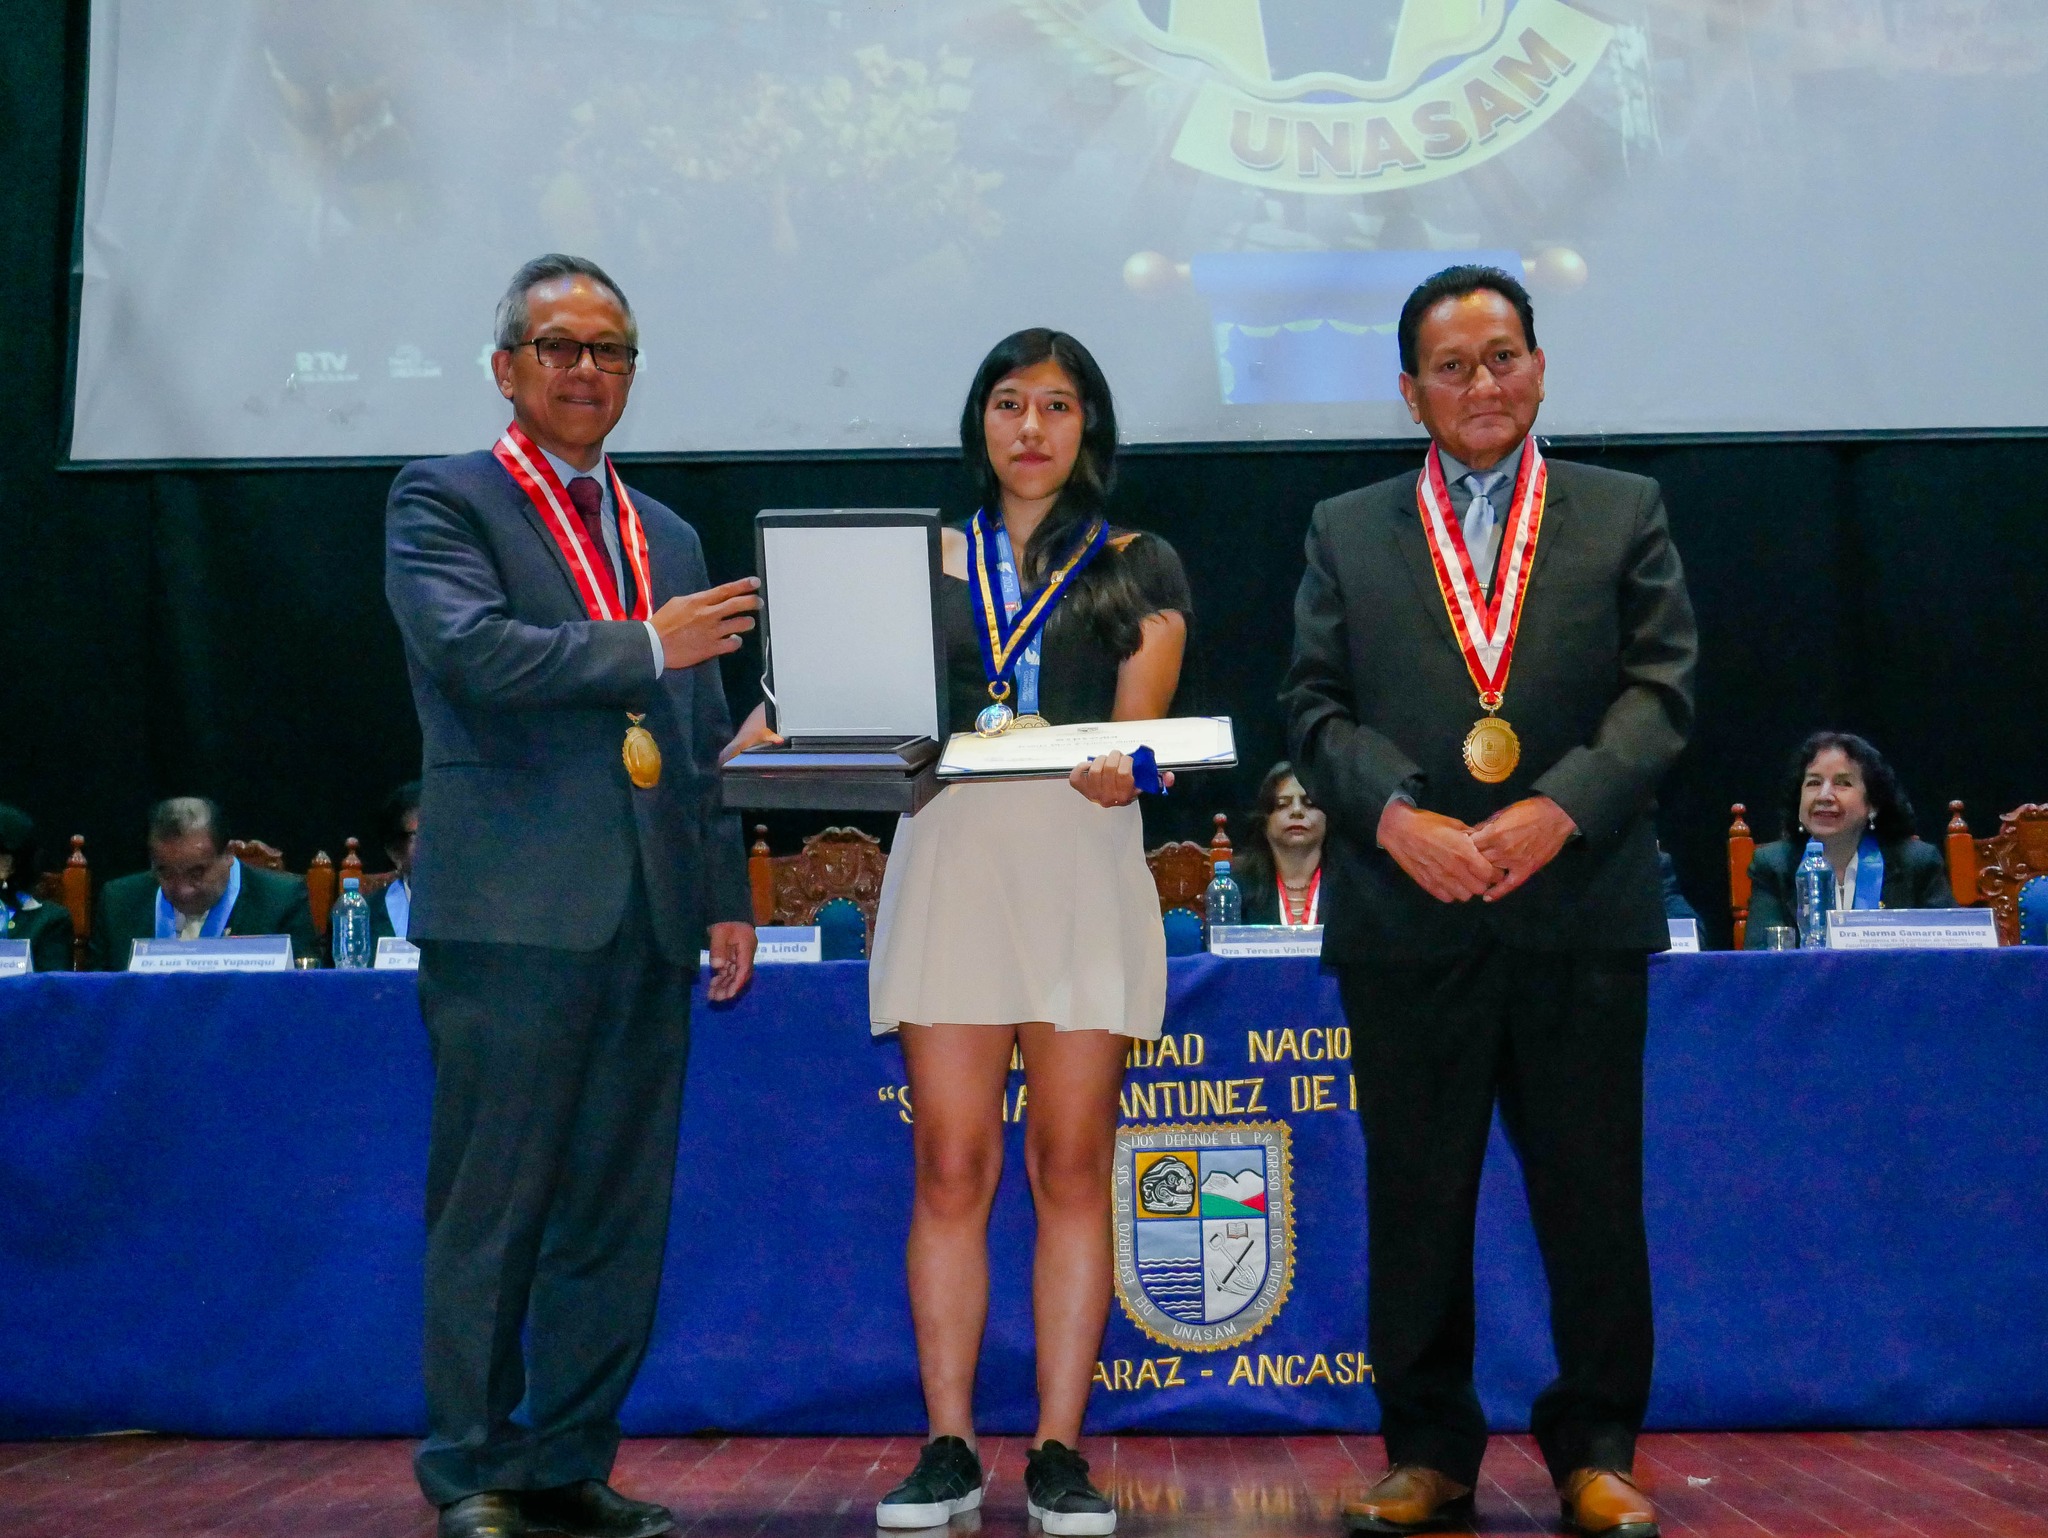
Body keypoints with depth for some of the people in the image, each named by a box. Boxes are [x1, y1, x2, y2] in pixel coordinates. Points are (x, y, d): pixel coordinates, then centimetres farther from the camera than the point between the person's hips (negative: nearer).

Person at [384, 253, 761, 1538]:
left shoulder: (671, 538, 21)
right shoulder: (442, 502, 3)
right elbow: (472, 648, -16)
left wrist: (728, 896, 14)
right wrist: (646, 647, -13)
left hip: (649, 916, 6)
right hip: (512, 908, -6)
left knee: (622, 1209, 7)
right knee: (493, 1207, -1)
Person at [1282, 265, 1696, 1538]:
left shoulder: (1626, 515, 10)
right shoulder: (1346, 532, 12)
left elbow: (1661, 689, 1)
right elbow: (1318, 706, 5)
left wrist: (1561, 808, -14)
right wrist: (1396, 816, -13)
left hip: (1581, 908, 0)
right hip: (1407, 916, 1)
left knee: (1594, 1193, 5)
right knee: (1415, 1196, 6)